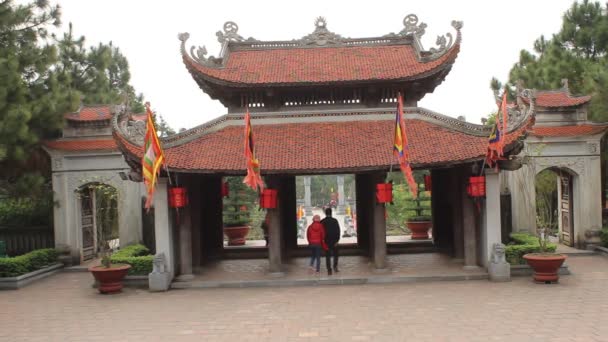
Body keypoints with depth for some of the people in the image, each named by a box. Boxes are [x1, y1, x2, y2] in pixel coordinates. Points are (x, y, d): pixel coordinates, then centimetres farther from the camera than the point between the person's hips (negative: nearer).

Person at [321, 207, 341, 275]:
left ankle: (329, 270, 2)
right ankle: (335, 267, 5)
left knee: (327, 256, 6)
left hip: (326, 242, 1)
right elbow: (338, 231, -8)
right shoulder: (335, 221, -6)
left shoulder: (322, 222, -3)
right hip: (334, 241, -1)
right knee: (335, 255, 16)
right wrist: (337, 240, -4)